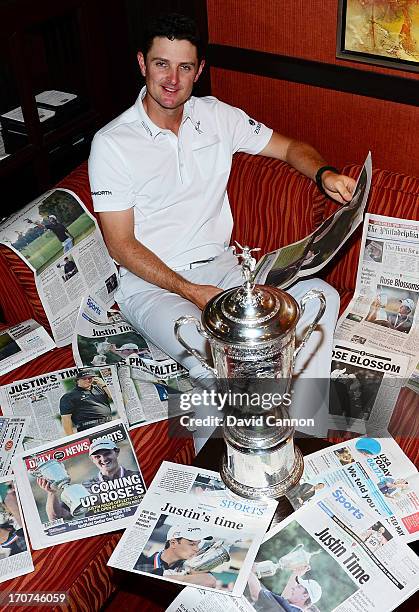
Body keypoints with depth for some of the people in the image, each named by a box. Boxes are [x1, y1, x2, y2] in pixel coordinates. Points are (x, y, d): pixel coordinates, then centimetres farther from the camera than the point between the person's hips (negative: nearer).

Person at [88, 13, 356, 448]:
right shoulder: (111, 143, -6)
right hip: (151, 282, -4)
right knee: (209, 349, -35)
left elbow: (289, 147, 16)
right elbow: (121, 245, -8)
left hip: (221, 267, 5)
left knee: (321, 296, -18)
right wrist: (190, 292, -18)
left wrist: (324, 174, -8)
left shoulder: (218, 117, 7)